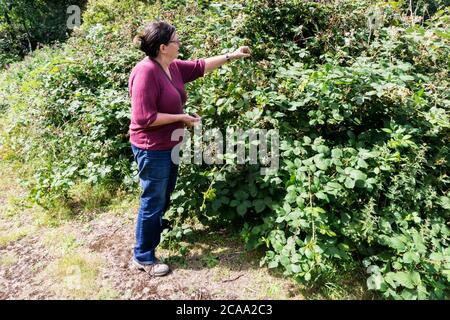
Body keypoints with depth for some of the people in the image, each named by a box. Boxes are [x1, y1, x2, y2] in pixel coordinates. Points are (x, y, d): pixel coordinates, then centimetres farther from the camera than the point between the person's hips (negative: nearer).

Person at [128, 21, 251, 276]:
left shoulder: (174, 66, 4)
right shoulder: (146, 72, -24)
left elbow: (200, 66, 19)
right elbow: (144, 117, -27)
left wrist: (231, 56, 19)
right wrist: (181, 117, -19)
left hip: (169, 145, 9)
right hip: (152, 149, -9)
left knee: (165, 195, 26)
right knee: (153, 201, 2)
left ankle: (156, 228, 51)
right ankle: (143, 257, 19)